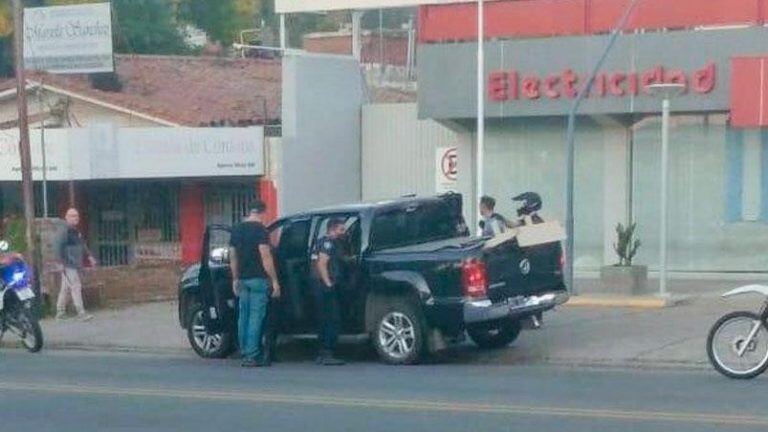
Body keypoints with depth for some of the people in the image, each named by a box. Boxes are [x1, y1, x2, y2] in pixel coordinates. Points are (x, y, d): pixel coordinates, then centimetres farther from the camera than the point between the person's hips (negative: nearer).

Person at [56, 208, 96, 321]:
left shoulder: (76, 232, 15)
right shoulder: (66, 232, -13)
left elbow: (83, 246, 24)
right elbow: (60, 248, -16)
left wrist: (89, 257, 14)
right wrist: (63, 263, -18)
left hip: (76, 265, 9)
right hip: (69, 265, -9)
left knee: (65, 288, 13)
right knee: (76, 287, -11)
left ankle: (60, 312, 19)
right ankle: (81, 313, -12)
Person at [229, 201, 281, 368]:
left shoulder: (237, 229, 12)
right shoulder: (260, 229, -10)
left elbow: (233, 257, 16)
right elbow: (265, 257, -15)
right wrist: (274, 281, -12)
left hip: (243, 279, 7)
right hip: (258, 279, -7)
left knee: (243, 316, 11)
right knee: (256, 316, -6)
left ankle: (245, 353, 16)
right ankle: (252, 356, -9)